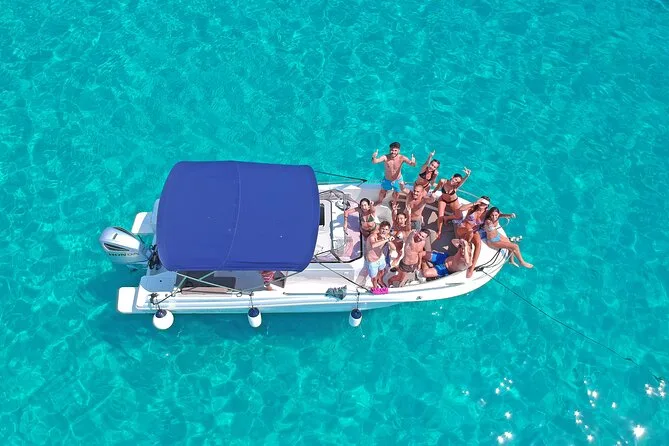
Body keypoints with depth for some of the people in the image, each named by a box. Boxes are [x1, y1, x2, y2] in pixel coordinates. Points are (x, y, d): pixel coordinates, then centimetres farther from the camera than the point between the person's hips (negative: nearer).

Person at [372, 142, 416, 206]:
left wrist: (413, 162, -62)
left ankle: (394, 203, 57)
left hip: (397, 180, 0)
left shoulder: (401, 158, -30)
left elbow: (411, 164, -37)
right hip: (387, 179, 0)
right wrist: (374, 157, -62)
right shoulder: (385, 157, -29)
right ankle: (380, 201, 58)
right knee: (382, 191, 23)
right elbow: (375, 161, -38)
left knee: (396, 193, 24)